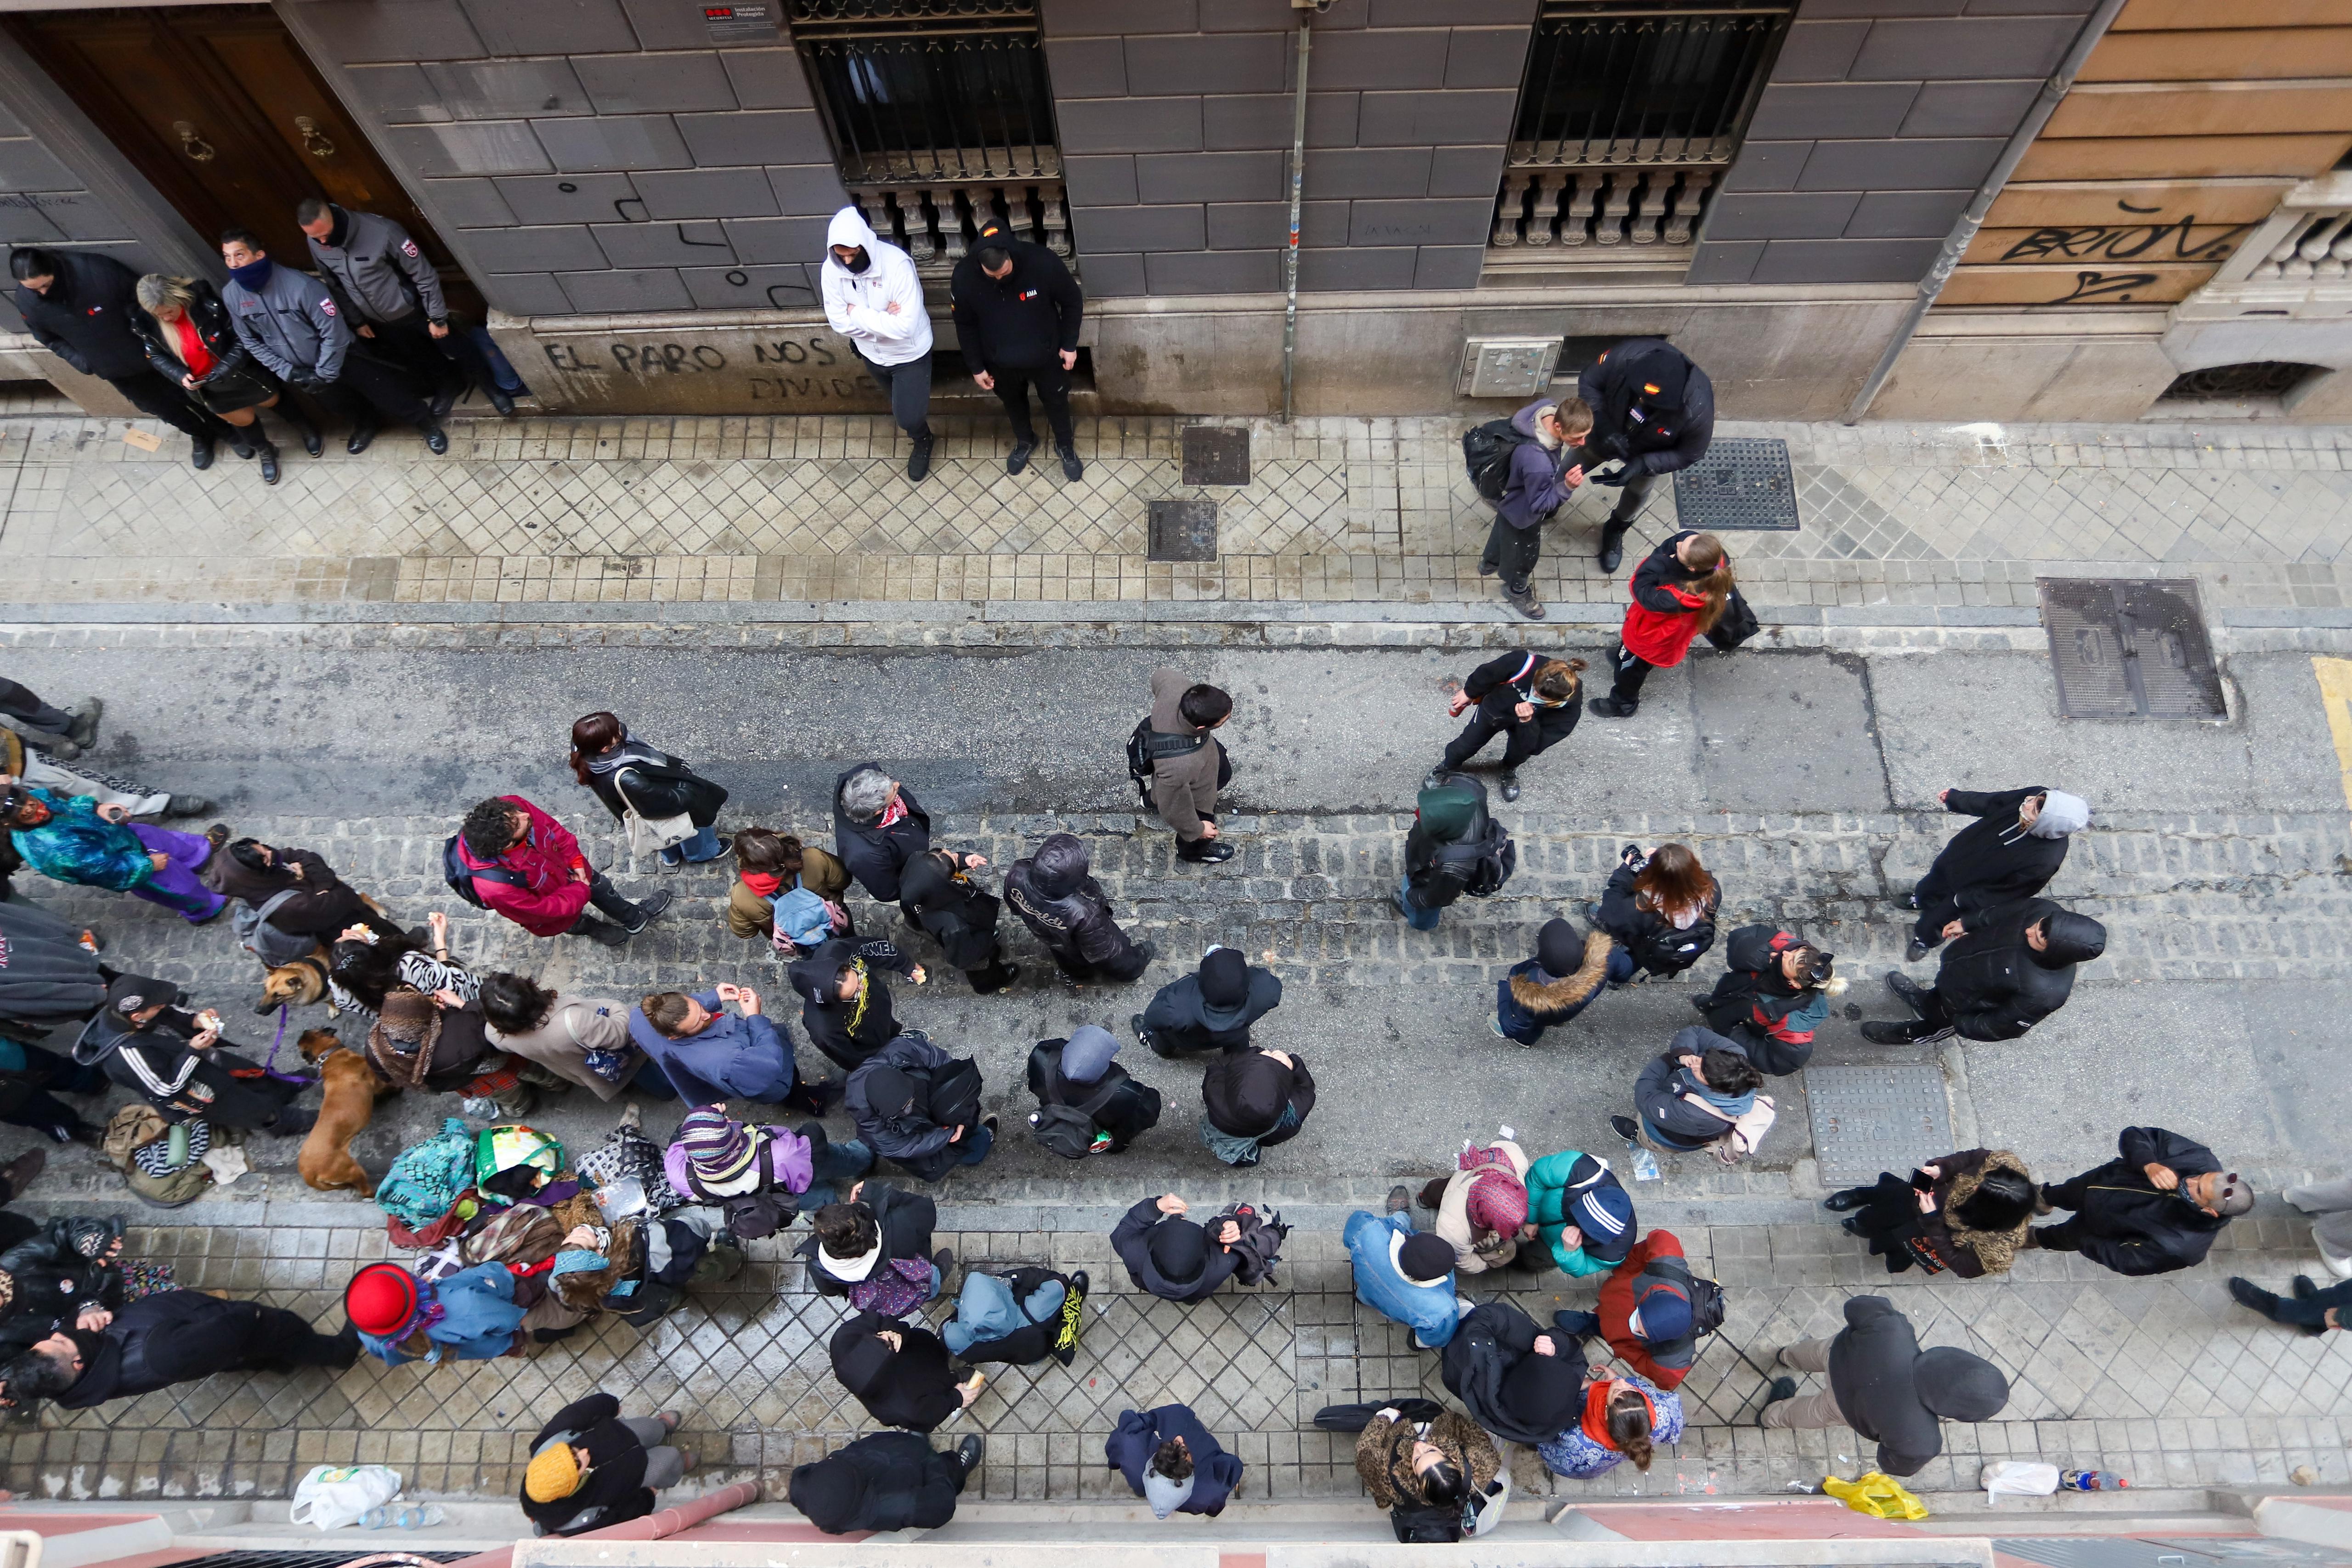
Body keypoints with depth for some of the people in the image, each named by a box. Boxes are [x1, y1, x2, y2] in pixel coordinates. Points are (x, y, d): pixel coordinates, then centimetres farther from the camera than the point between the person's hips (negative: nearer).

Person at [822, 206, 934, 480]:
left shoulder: (898, 264, -35)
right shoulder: (831, 269, -21)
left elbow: (906, 325, -37)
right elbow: (839, 322, -17)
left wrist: (858, 314, -29)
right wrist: (882, 318, -30)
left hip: (909, 354, -5)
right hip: (871, 353, 5)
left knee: (909, 417, 3)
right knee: (898, 405, 28)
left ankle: (922, 442, 41)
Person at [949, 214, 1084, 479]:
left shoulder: (1043, 262, -32)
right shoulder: (964, 277, -27)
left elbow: (1073, 302, -12)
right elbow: (965, 325, -8)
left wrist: (1069, 344, -7)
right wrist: (976, 366, -2)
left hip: (1045, 355, -1)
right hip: (1000, 361, 1)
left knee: (1055, 401, 24)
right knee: (1013, 403, 28)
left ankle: (1065, 445, 53)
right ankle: (1025, 442, 59)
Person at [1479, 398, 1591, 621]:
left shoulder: (1552, 409, -28)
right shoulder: (1537, 463, -50)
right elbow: (1539, 505, -32)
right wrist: (1566, 487, -48)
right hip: (1522, 512, -7)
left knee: (1504, 531, 37)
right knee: (1523, 552, 24)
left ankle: (1489, 563, 68)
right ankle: (1517, 590, 56)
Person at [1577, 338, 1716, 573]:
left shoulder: (1697, 409, -42)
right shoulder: (1628, 356, -42)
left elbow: (1688, 455, -23)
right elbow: (1588, 382, -23)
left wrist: (1643, 465, -34)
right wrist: (1604, 427, -35)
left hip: (1648, 454, 0)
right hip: (1607, 433, 1)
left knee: (1636, 495, 26)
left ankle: (1616, 531, 59)